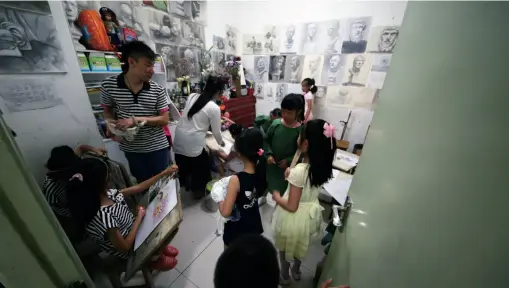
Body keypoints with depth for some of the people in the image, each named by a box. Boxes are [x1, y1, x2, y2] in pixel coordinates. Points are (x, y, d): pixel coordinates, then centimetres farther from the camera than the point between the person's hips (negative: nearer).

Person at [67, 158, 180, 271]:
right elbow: (124, 247, -26)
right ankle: (155, 259, 23)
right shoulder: (103, 216, -38)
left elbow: (138, 188, -4)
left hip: (132, 230, 6)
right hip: (130, 251, -6)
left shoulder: (108, 194, -15)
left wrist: (164, 173, -5)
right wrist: (139, 217, -19)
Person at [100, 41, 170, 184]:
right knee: (143, 184, 19)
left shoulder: (158, 90, -8)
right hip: (131, 149, 1)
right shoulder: (108, 85, -5)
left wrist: (137, 120, -20)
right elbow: (107, 111, 10)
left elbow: (164, 120, -8)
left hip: (158, 147, -1)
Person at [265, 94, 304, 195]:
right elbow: (266, 140, 2)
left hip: (288, 168, -3)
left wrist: (288, 161, -19)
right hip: (272, 164, 3)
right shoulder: (276, 123, -10)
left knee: (284, 191, 15)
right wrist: (269, 154, -10)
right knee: (272, 186, 25)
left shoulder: (300, 130, -19)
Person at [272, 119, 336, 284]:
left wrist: (276, 197, -11)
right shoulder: (323, 166, -13)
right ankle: (296, 271, 59)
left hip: (294, 218, -6)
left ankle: (284, 276, 51)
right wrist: (292, 176, 0)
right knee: (300, 244, 33)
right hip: (310, 214, 6)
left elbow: (291, 207, -26)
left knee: (285, 247, 25)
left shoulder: (299, 171, -35)